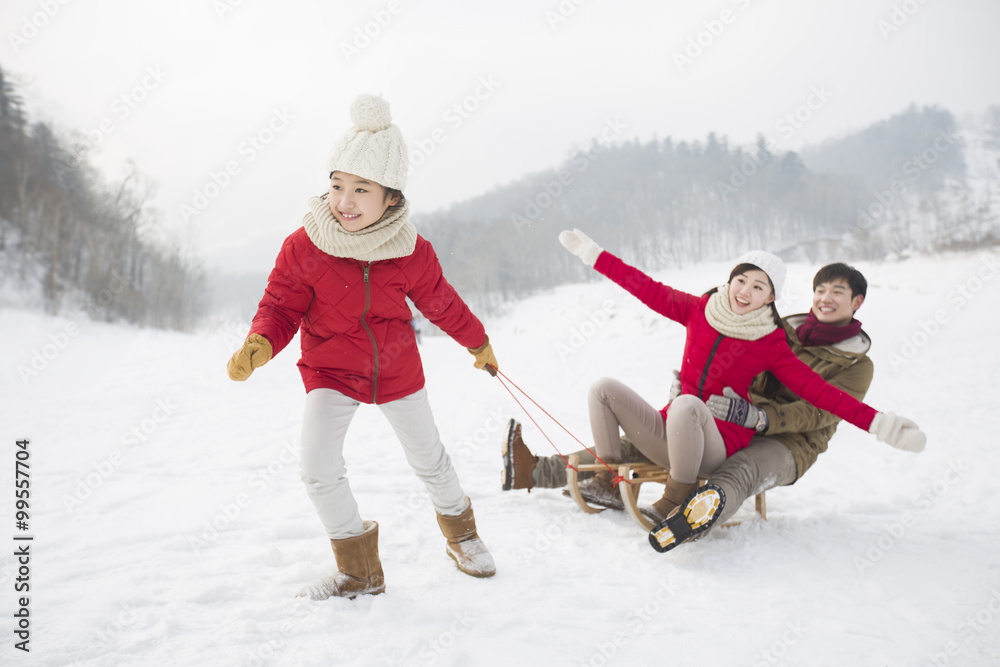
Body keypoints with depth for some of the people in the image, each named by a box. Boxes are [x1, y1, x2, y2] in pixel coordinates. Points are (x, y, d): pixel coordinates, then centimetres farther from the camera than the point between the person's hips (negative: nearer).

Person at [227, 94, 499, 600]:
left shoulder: (412, 253, -14)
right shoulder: (304, 246, -18)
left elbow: (441, 303, 3)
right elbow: (281, 306, -10)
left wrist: (478, 343, 16)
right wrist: (259, 345, -31)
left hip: (398, 371, 1)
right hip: (330, 373, -1)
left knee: (428, 458, 14)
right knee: (318, 468, -15)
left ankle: (460, 534, 44)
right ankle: (359, 571, 6)